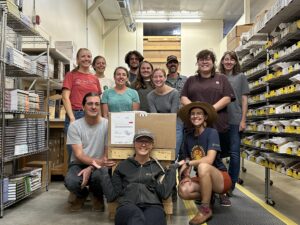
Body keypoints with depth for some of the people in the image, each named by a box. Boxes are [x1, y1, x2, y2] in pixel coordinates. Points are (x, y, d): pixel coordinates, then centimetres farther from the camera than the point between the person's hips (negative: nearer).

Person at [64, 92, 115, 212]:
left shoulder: (107, 124, -7)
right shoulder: (75, 126, -6)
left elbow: (107, 153, -7)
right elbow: (79, 154, -13)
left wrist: (90, 168, -23)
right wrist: (97, 162, -32)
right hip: (79, 164, 1)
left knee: (99, 176, -35)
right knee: (70, 181, -31)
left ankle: (98, 197, 5)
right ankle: (82, 195, 11)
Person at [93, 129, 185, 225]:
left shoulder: (157, 167, 18)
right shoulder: (123, 166, 17)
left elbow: (164, 193, 2)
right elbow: (111, 195, 11)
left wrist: (173, 169, 6)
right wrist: (103, 171, 8)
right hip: (128, 206, 0)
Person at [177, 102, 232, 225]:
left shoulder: (212, 132, -13)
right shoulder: (188, 136, 3)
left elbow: (209, 160, -24)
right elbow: (187, 160, 6)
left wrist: (188, 163, -17)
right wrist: (186, 175, -12)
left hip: (221, 178, -5)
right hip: (202, 179, 5)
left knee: (203, 166, -37)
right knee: (183, 190, -25)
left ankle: (205, 209, -19)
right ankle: (209, 196, 6)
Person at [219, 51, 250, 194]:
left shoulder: (241, 77, 7)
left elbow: (244, 100, 3)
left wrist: (243, 120, -4)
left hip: (235, 120, -2)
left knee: (234, 153, 1)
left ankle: (231, 185, 13)